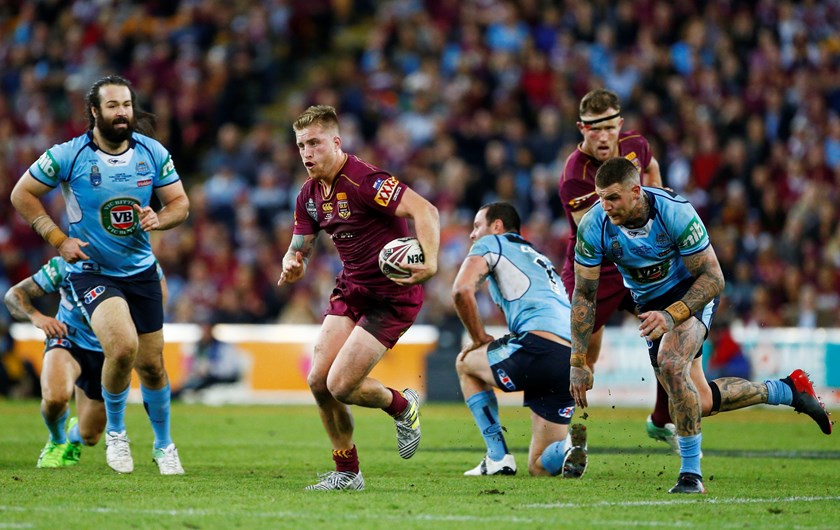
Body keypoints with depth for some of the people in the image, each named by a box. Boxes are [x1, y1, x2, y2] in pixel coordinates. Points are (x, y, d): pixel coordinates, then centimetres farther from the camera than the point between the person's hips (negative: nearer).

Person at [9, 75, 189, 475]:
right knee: (123, 345, -27)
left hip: (141, 272, 4)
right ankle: (115, 432, -2)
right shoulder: (68, 155, -12)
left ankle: (164, 445, 33)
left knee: (151, 364, 8)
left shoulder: (153, 153, -2)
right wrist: (58, 240, -9)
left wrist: (158, 219, -17)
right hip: (90, 272, -4)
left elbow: (180, 203, 6)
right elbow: (22, 194, -2)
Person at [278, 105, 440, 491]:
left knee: (340, 386, -14)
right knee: (318, 381, -2)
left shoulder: (363, 180, -22)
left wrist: (430, 262, -45)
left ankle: (402, 405, 19)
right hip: (351, 290, 8)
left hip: (392, 295, -8)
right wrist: (292, 266, -12)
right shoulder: (310, 195, 5)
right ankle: (347, 473, 14)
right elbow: (299, 248, 13)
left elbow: (425, 211, -30)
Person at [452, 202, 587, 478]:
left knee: (466, 362, 24)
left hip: (540, 347, -7)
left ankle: (498, 457, 13)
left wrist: (480, 339, 9)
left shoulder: (490, 244, 13)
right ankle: (568, 449, -19)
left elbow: (462, 290, -3)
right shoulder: (539, 259, 36)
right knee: (540, 467, 16)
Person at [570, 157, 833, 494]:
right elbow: (584, 295, -11)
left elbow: (713, 278, -24)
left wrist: (671, 315, -38)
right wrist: (578, 362, -14)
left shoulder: (675, 212, -30)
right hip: (650, 302, 5)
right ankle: (788, 390, 28)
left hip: (692, 292, -5)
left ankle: (691, 474, -22)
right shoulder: (593, 226, -21)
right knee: (700, 403, 5)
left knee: (671, 365, -33)